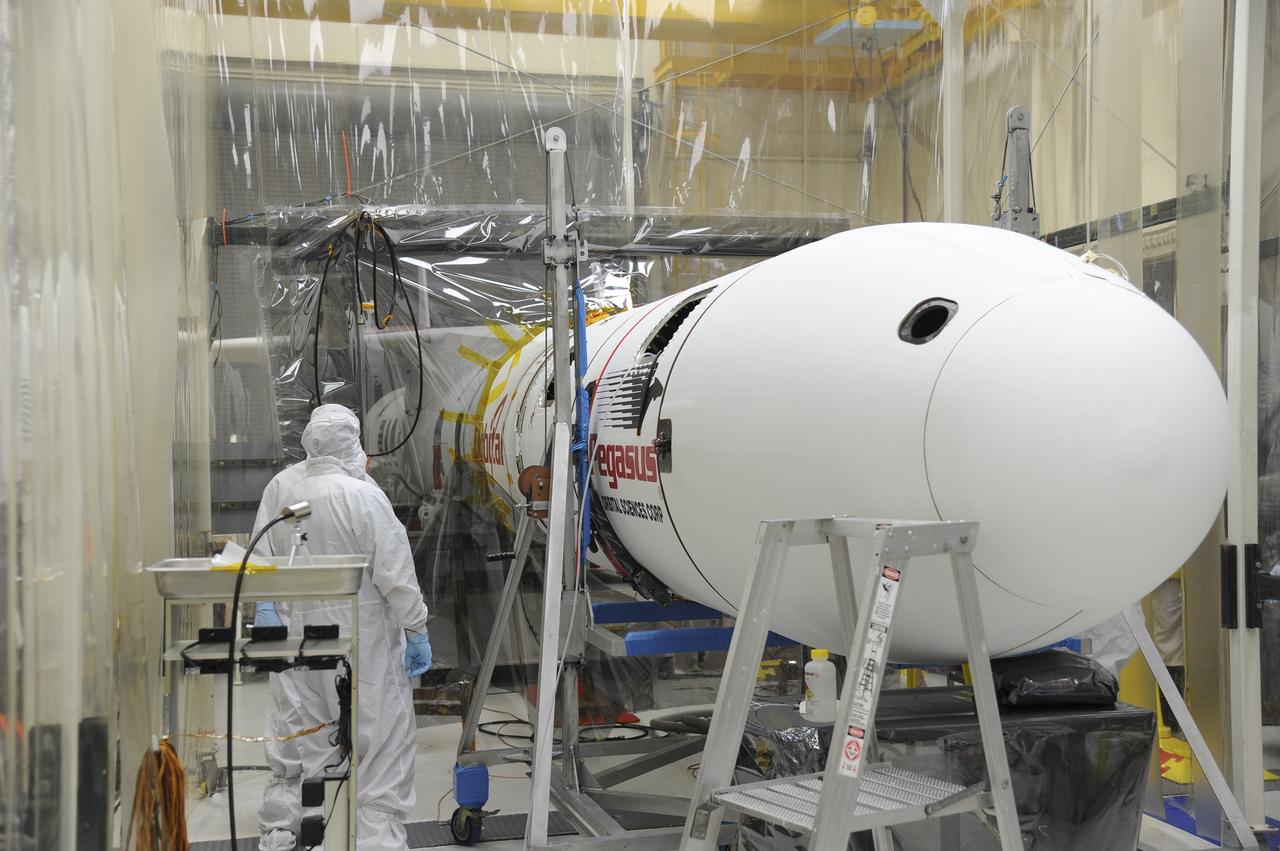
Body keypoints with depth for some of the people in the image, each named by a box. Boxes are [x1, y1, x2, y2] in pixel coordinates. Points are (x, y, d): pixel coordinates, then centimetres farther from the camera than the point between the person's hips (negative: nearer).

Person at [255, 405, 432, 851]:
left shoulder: (280, 487, -4)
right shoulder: (363, 495, -20)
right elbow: (396, 574, -16)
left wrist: (265, 608, 21)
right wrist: (417, 631, -6)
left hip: (299, 629, 6)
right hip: (362, 636, -6)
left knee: (295, 733, 18)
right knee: (383, 738, 6)